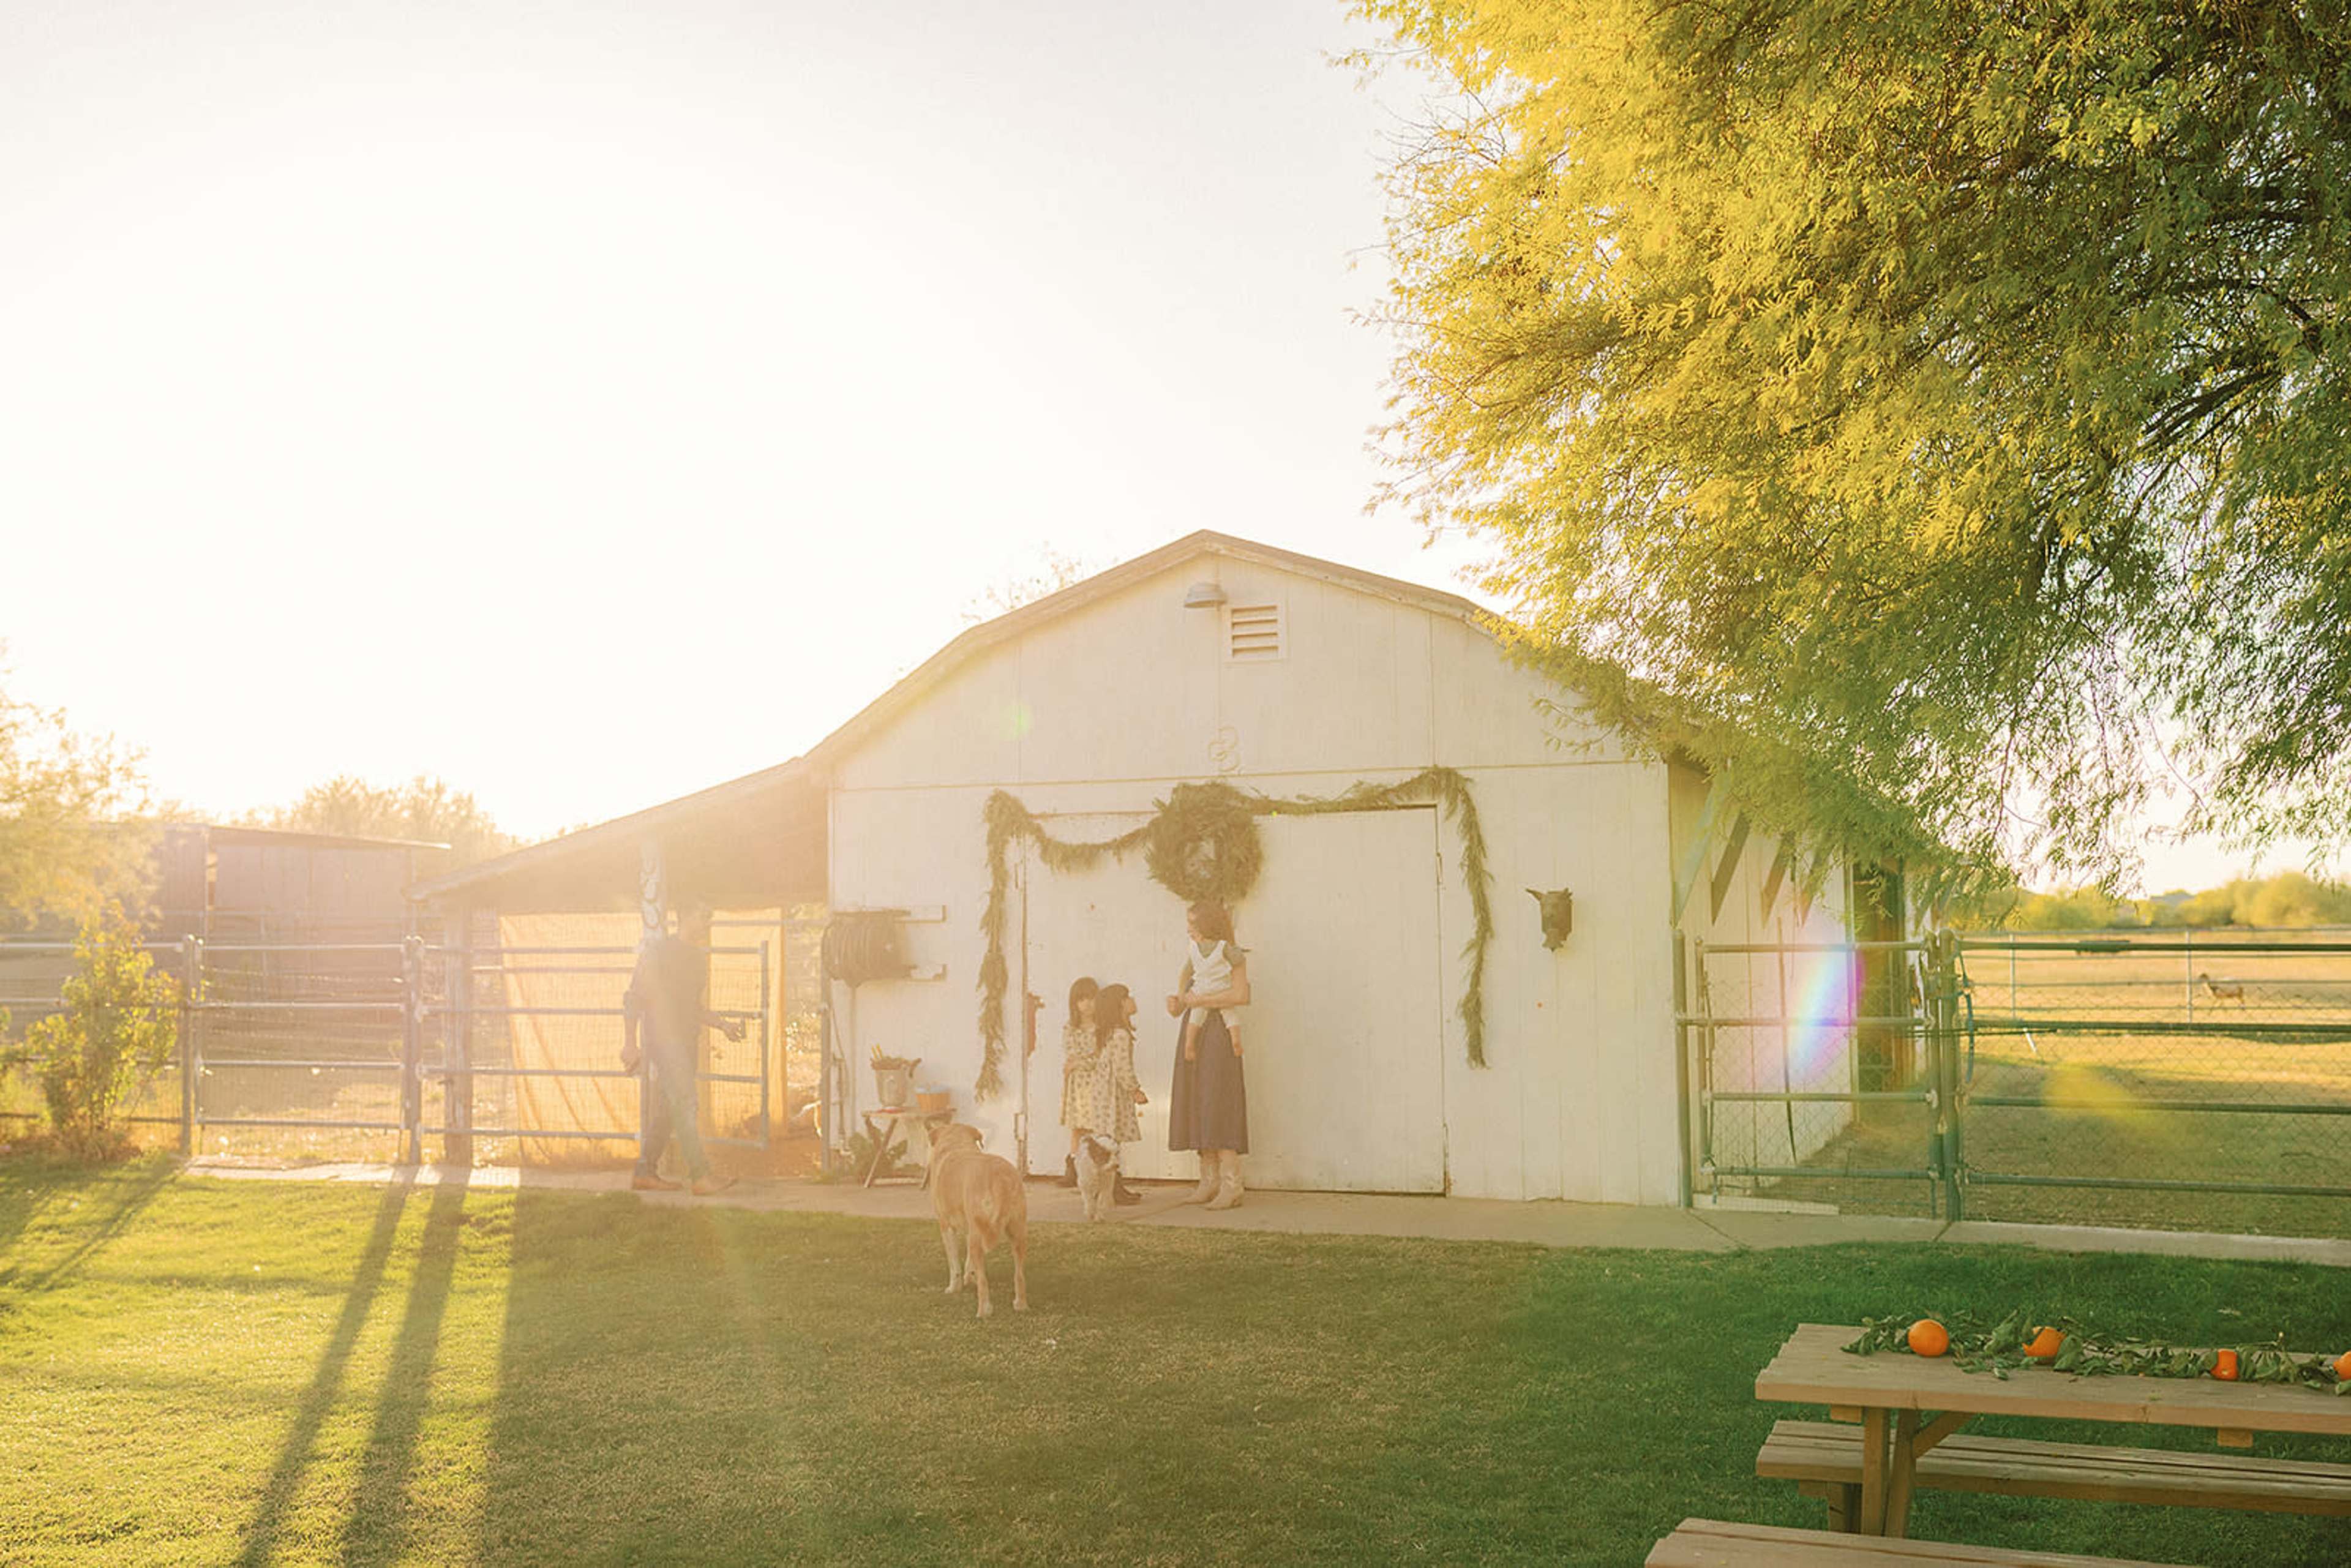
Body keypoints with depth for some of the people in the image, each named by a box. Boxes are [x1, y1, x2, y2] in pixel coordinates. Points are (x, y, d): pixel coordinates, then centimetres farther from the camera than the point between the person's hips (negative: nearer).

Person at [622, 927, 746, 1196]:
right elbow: (633, 998, -10)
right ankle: (701, 1177, -18)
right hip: (662, 1040, -9)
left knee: (668, 1111, 11)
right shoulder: (657, 952, -8)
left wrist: (723, 1024, 13)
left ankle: (645, 1173, 18)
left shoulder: (693, 955, 17)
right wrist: (629, 1044, -14)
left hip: (685, 1041, 9)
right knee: (685, 1107, -14)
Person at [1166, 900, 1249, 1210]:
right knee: (1197, 1106, 5)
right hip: (1192, 1033, 8)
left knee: (1219, 1106, -12)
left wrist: (1197, 1000, -14)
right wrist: (1175, 1004, -6)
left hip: (1217, 1035, -8)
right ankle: (1209, 1182, 10)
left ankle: (1231, 1187, -12)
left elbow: (1240, 995, -19)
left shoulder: (1231, 956, -4)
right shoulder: (1194, 959, 18)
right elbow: (1181, 1002, 18)